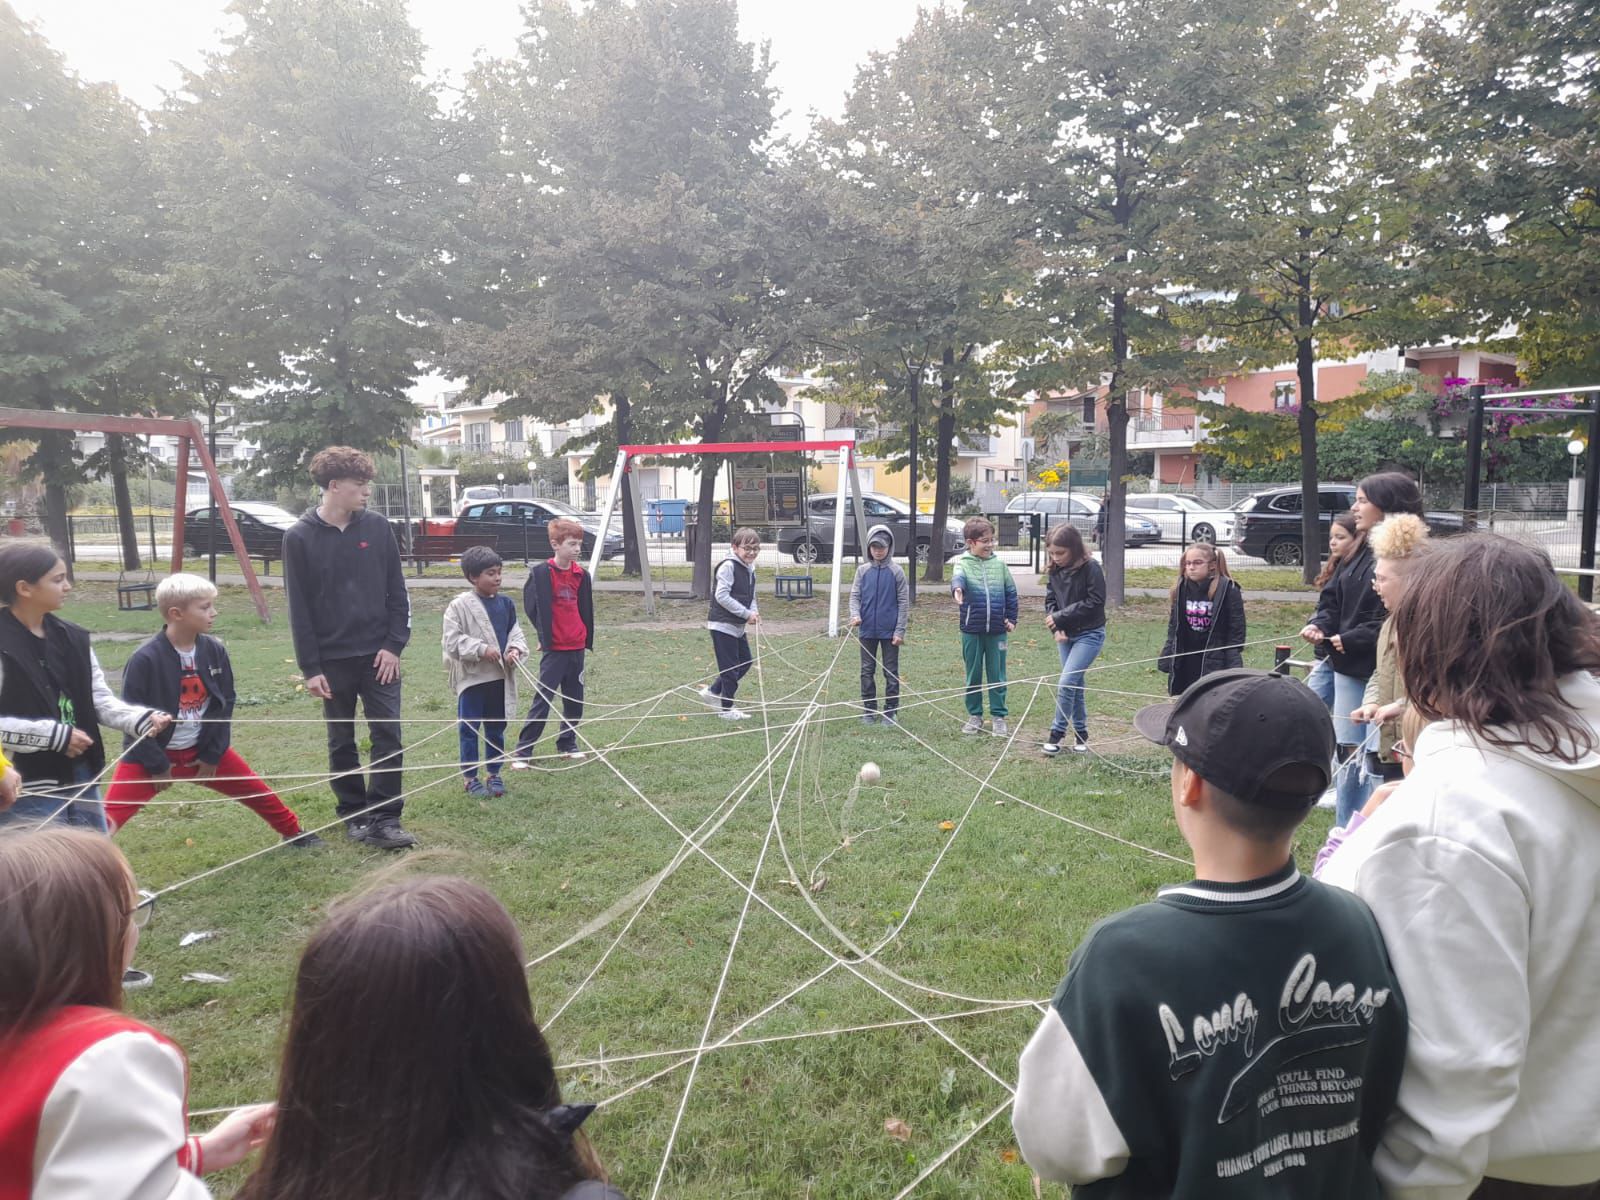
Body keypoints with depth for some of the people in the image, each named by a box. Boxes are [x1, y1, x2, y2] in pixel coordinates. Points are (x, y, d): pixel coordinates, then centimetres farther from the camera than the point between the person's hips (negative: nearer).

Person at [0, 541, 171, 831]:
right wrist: (54, 734, -20)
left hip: (81, 779, 7)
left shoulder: (72, 638, 6)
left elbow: (101, 699, 7)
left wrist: (142, 719, -10)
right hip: (27, 793, -7)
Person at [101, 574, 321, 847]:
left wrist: (213, 755, -1)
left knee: (257, 792, 12)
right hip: (152, 755, -4)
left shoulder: (215, 651, -8)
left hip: (203, 750, 4)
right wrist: (157, 765, -12)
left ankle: (291, 832, 35)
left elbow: (225, 704, 1)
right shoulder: (144, 659, -22)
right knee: (109, 817, -15)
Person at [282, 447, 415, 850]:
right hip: (332, 660, -1)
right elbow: (298, 607, -4)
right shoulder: (299, 537, -5)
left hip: (378, 655, 1)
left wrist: (394, 644, -4)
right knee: (341, 742, 10)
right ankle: (353, 814, 23)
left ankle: (383, 818, 1)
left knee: (389, 736, -4)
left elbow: (396, 592, 4)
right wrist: (310, 667, -7)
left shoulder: (377, 528, 1)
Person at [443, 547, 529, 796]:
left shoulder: (506, 603, 5)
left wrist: (516, 649, -10)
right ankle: (470, 777, 15)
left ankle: (494, 773, 27)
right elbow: (452, 641, -13)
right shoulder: (460, 605, -10)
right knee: (470, 729, 5)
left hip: (500, 677, 5)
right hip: (472, 678, -5)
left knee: (496, 728, 14)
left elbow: (516, 633, 10)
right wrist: (481, 649, -19)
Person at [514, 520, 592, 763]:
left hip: (577, 647, 5)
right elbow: (534, 607, -5)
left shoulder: (581, 574, 5)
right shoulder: (541, 573, -10)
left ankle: (568, 742, 26)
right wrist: (544, 637, -1)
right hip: (554, 648, -5)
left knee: (575, 699, 11)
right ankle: (523, 750, 1)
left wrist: (588, 640, 12)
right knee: (543, 698, -5)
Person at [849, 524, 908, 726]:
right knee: (867, 671, 9)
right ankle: (869, 710, 19)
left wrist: (900, 630, -8)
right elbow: (855, 595, 3)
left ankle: (890, 711, 14)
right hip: (867, 630, 3)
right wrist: (855, 615, -17)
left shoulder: (896, 571, -4)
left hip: (889, 631, -2)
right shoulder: (863, 570, 2)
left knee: (891, 672, 5)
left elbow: (903, 601, -3)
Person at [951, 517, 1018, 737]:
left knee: (997, 675, 7)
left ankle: (999, 716, 17)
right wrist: (957, 588, -50)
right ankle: (974, 715, 22)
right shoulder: (963, 564, -4)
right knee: (973, 675, 10)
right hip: (972, 630, -1)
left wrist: (1011, 619, 7)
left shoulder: (999, 565, 4)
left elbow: (1011, 593, 11)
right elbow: (957, 577, -28)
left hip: (997, 630, 1)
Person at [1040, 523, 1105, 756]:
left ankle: (1057, 732, 0)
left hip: (1089, 634, -6)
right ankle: (1080, 733, 23)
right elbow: (1051, 601, 6)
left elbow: (1095, 602, -20)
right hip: (1065, 635, 6)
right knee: (1075, 685, 12)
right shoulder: (1054, 571, 1)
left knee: (1066, 684, -12)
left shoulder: (1090, 568, -16)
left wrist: (1061, 617, -19)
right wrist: (1056, 629, -9)